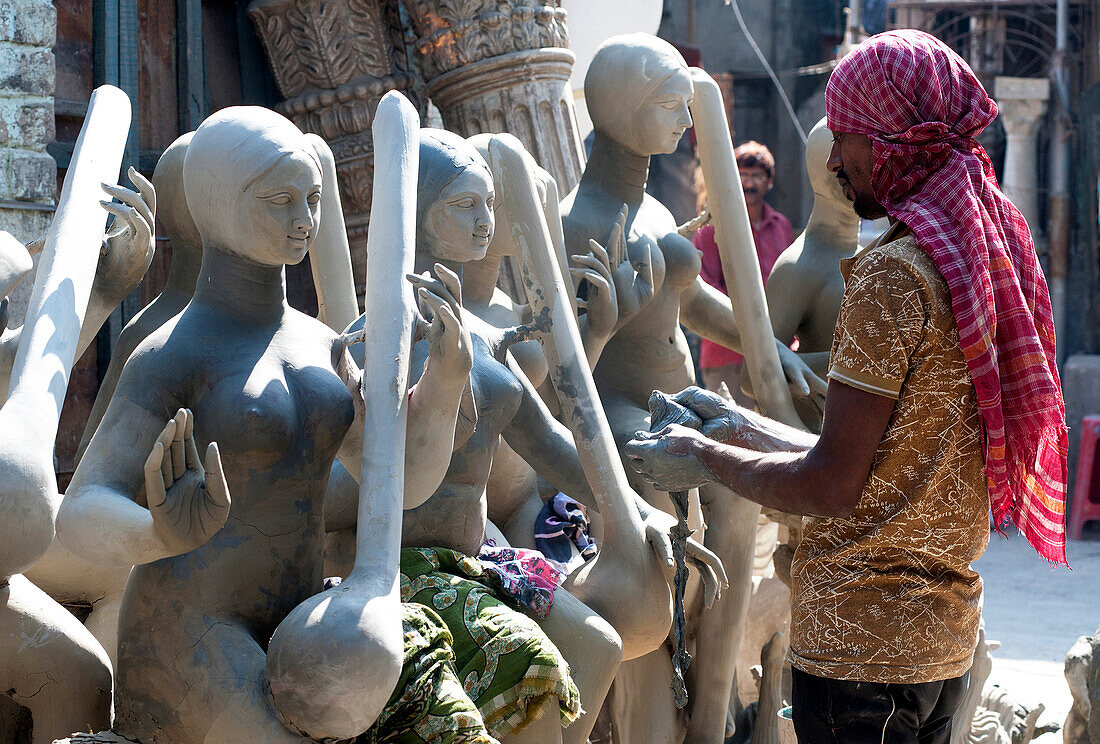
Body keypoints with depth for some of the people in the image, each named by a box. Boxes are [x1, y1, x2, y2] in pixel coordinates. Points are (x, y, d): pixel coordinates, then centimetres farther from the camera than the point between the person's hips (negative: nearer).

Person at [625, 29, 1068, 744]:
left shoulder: (893, 273, -17)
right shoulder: (994, 259, 10)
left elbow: (830, 487, -17)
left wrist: (706, 458, -1)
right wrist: (751, 429, 20)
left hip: (861, 644, -9)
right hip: (945, 635, 9)